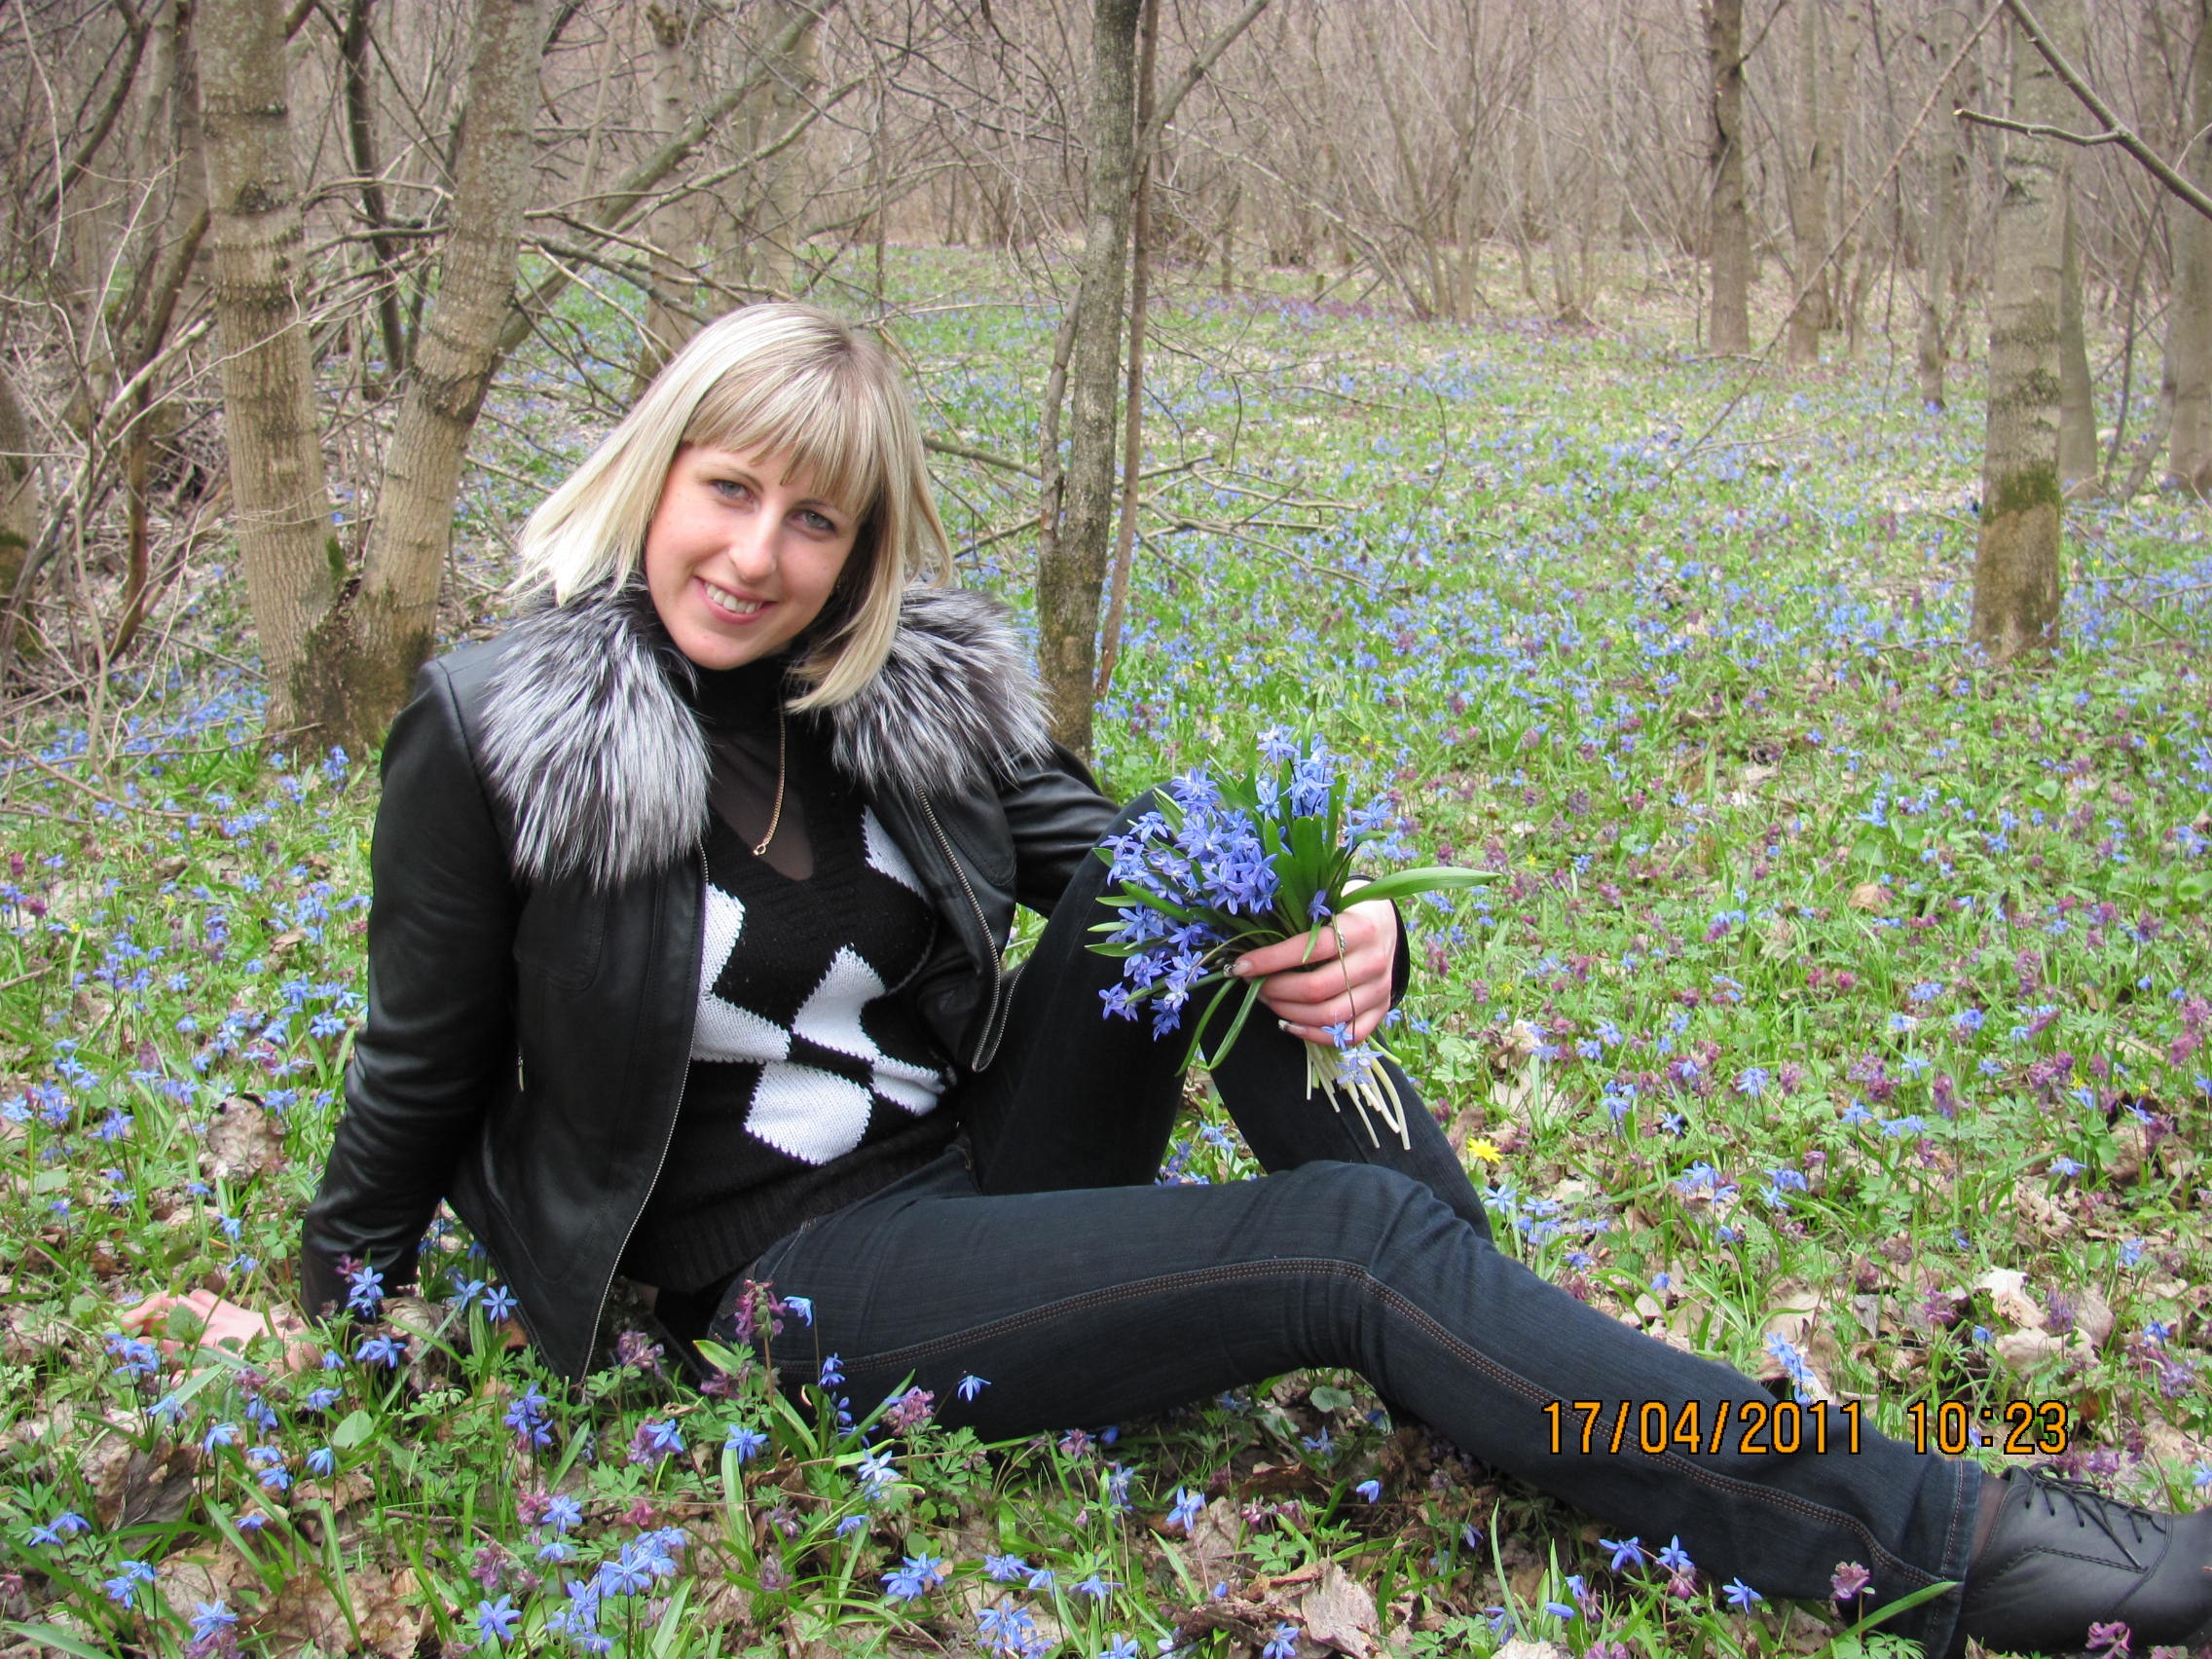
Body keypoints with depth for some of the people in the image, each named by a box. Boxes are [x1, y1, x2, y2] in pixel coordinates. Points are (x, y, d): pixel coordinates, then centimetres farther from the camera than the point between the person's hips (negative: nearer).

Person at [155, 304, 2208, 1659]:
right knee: (1344, 1242, -25)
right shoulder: (491, 733, -13)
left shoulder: (920, 684, -1)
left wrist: (1346, 934, -22)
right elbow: (423, 1069, -1)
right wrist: (327, 1337, 9)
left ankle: (1508, 1358, -15)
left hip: (988, 1159, 5)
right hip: (790, 1271, -5)